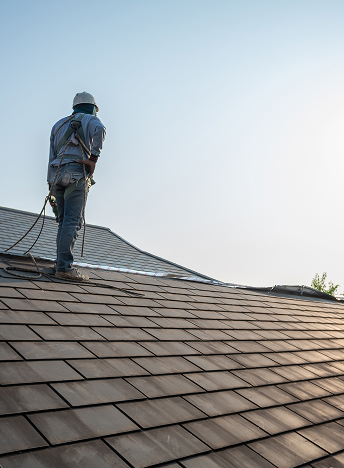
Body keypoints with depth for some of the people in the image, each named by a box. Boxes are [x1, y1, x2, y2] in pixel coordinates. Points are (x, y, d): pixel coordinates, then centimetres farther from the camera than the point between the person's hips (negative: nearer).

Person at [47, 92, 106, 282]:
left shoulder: (59, 124, 28)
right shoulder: (90, 120, 11)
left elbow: (52, 157, 22)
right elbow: (99, 130, -17)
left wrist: (51, 185, 20)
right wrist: (93, 158, -13)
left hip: (57, 174, 6)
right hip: (76, 173, -6)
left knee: (64, 221, 12)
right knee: (73, 221, -12)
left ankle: (60, 264, 9)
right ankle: (64, 267, -19)